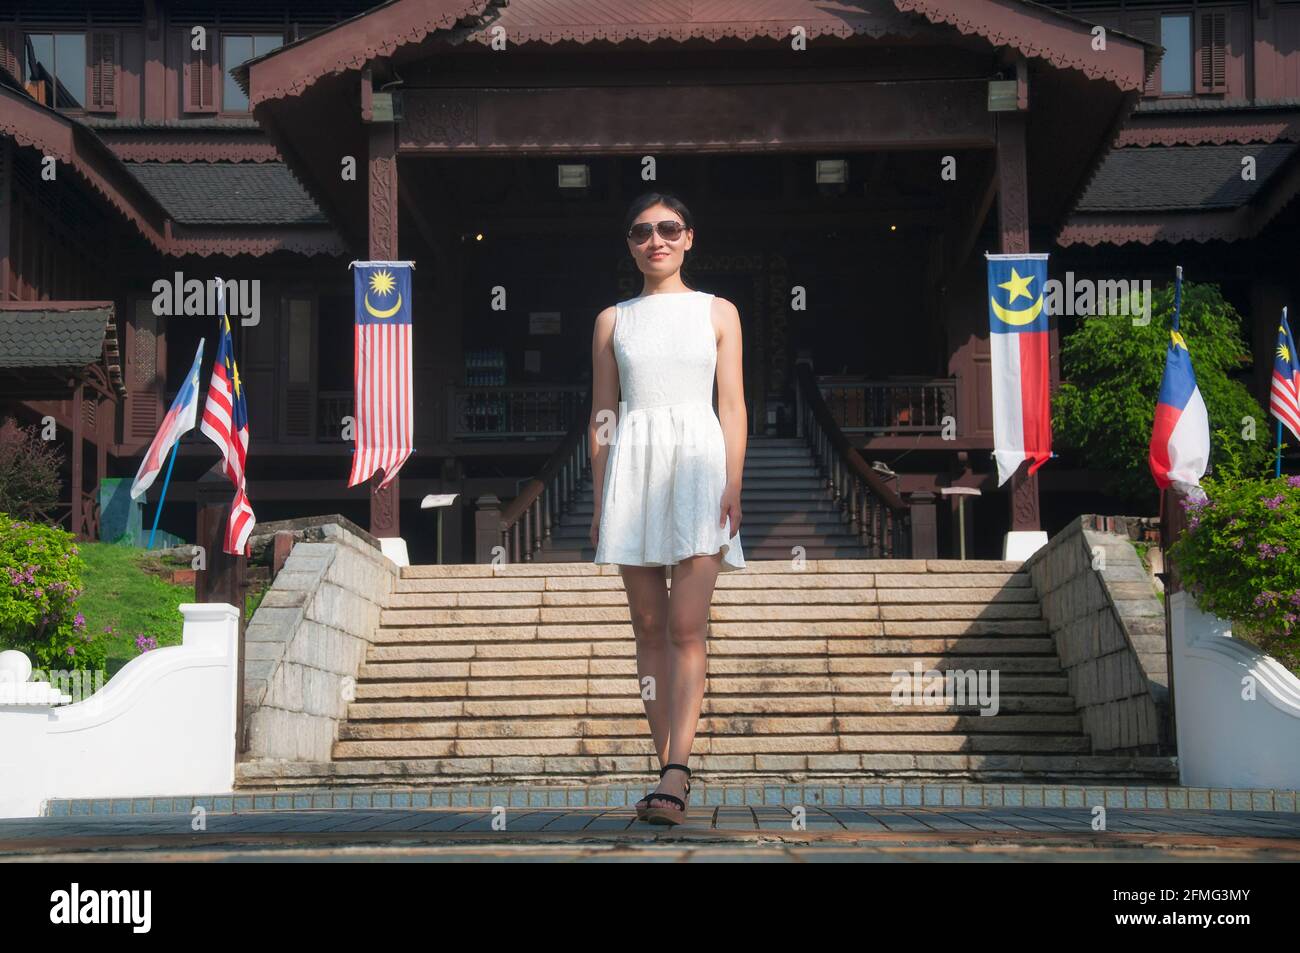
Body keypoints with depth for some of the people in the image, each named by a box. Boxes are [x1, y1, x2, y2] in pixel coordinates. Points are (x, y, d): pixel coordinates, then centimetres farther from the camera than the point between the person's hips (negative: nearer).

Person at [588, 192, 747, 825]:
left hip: (699, 464, -2)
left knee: (686, 628, -12)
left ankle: (676, 774, -18)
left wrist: (732, 488, -7)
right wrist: (600, 500, 5)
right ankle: (670, 769, 7)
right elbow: (601, 416, 12)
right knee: (649, 628, 2)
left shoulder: (717, 313, 9)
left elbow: (733, 406, 4)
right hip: (634, 467, 2)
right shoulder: (613, 321, 13)